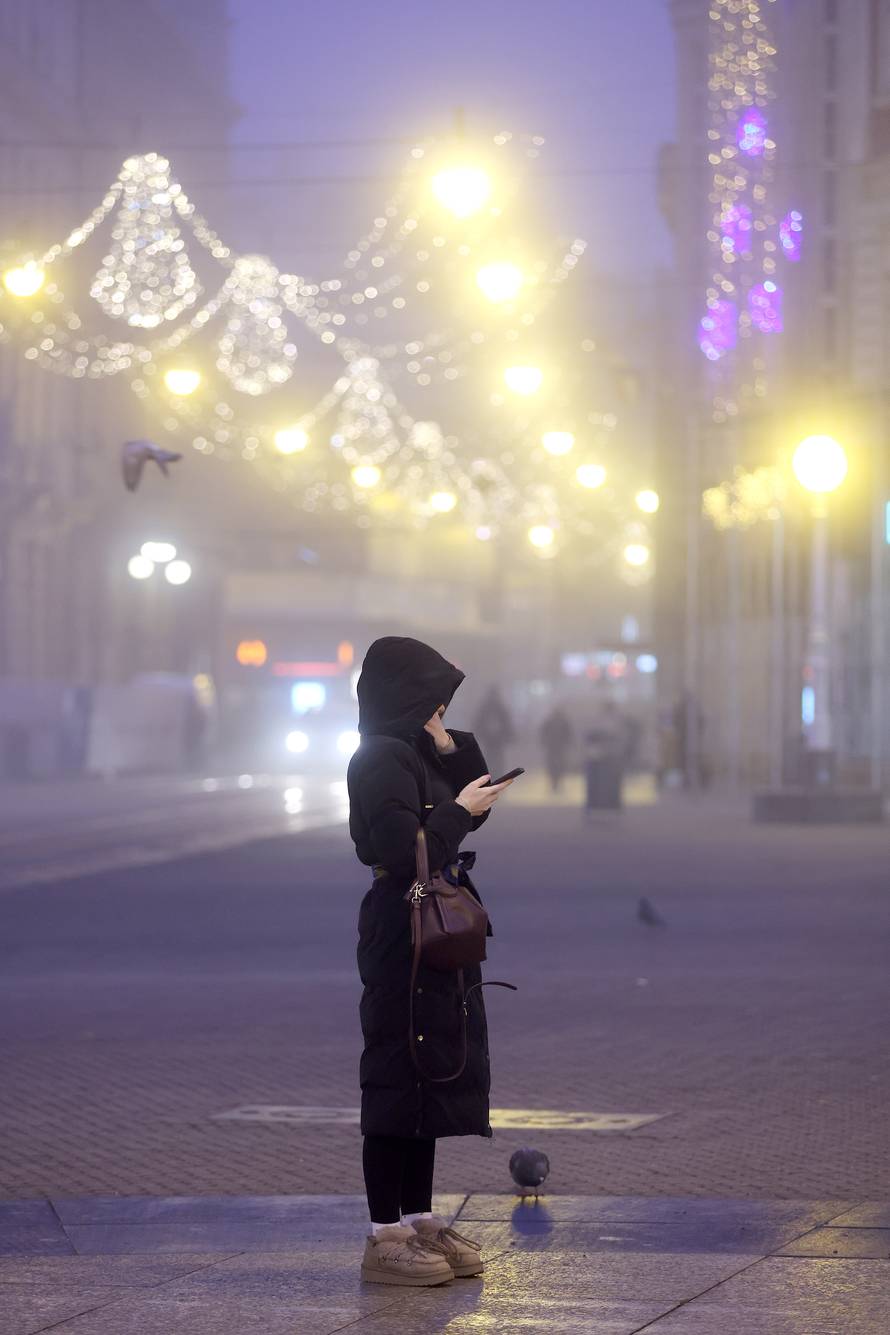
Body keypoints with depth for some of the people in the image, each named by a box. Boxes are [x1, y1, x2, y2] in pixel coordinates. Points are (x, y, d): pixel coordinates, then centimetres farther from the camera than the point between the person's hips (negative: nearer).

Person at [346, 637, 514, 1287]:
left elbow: (474, 811, 20)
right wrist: (459, 810, -13)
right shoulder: (383, 759, -16)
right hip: (403, 935, -10)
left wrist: (456, 746, 8)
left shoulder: (418, 752, 14)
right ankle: (384, 1238, -2)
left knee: (434, 1074, 14)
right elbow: (404, 850, -24)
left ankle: (420, 1220, 22)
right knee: (400, 1079, -6)